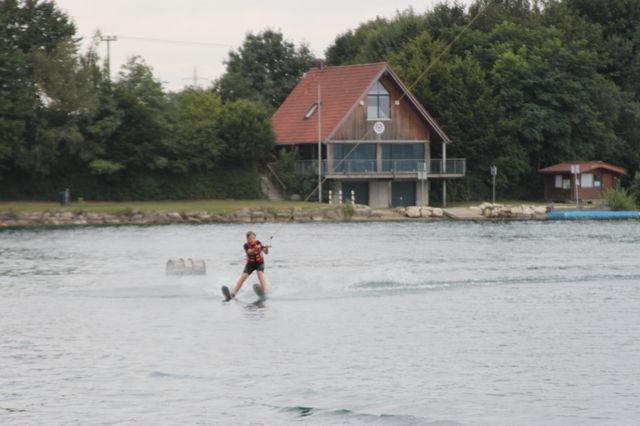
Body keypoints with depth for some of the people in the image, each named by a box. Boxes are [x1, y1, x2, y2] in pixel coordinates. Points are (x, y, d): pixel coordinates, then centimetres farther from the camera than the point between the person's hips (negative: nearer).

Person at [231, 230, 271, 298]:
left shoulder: (258, 243, -19)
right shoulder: (246, 245, -19)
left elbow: (266, 252, -25)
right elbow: (249, 252, -38)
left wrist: (266, 248, -48)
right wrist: (255, 249, -57)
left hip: (259, 262, -1)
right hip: (250, 263, 1)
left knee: (260, 275, -24)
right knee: (242, 278, -3)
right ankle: (233, 294, 5)